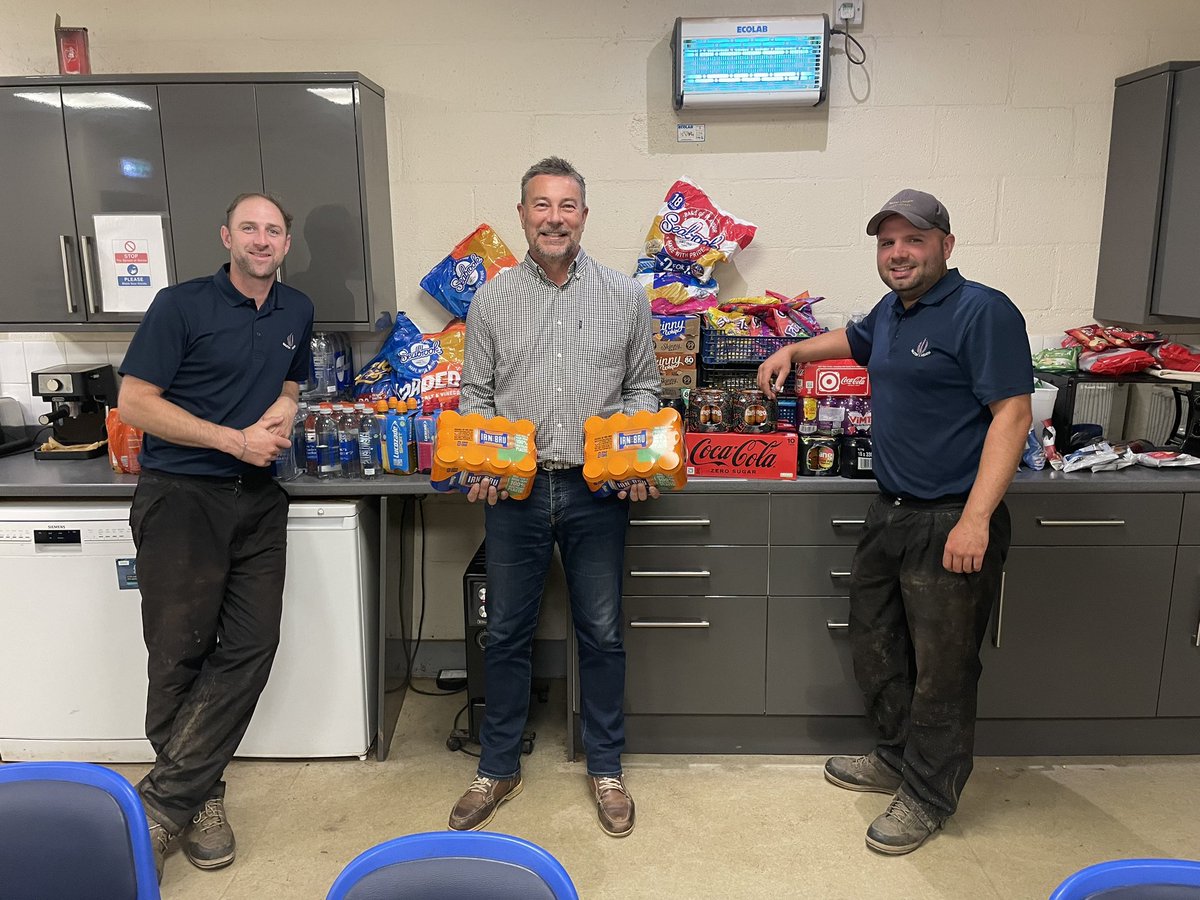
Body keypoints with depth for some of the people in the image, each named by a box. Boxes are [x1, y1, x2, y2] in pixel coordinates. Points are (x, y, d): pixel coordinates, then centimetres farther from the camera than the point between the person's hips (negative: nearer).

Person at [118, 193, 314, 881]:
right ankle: (201, 796, 18)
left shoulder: (296, 312, 12)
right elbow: (135, 402, -8)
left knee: (252, 647, -1)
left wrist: (282, 416, 0)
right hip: (181, 495, -4)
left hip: (257, 499, 5)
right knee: (181, 652, 0)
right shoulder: (182, 305, -4)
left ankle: (162, 804, 10)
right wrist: (236, 439, -13)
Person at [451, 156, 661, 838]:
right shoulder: (492, 299, 4)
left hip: (597, 490, 0)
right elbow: (475, 394, 7)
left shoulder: (624, 296, 3)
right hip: (515, 490, 1)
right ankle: (499, 768, 30)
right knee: (507, 633, 11)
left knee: (602, 634, 10)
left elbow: (644, 386, 8)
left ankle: (606, 768, 30)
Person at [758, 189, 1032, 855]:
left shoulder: (983, 311, -14)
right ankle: (895, 758, 40)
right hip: (891, 512, 9)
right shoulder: (891, 312, 12)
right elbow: (855, 340, 36)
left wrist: (976, 518, -27)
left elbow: (1012, 413, -20)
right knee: (874, 648, 19)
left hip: (951, 524, -9)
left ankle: (929, 795, 24)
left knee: (941, 669, 5)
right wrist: (793, 351, 24)